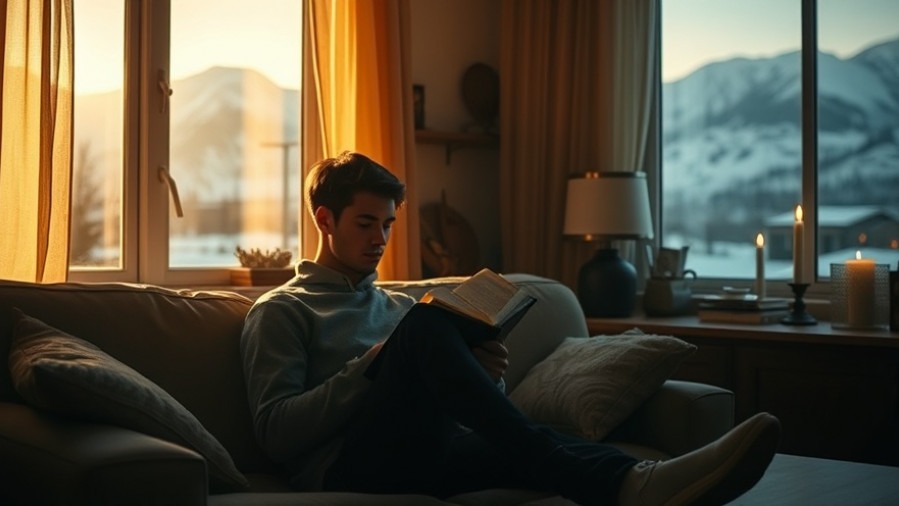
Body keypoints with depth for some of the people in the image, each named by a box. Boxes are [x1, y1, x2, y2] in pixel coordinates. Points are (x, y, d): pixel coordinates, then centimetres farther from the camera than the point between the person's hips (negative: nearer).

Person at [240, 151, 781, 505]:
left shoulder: (400, 305, 30)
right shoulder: (281, 311, 12)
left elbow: (456, 404, 22)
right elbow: (275, 431, -2)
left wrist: (486, 375, -1)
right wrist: (371, 367, -11)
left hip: (424, 454, 5)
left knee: (524, 446, -30)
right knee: (426, 326, -30)